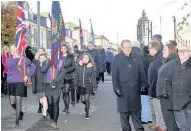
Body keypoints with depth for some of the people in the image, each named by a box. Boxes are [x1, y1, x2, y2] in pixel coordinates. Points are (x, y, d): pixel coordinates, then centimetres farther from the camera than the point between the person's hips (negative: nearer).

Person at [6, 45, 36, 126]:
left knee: (18, 101, -6)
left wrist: (27, 76, 0)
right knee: (12, 102, 7)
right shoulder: (9, 59, 8)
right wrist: (16, 58, -18)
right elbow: (8, 65, -15)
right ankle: (20, 113, 34)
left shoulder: (24, 59, 2)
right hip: (10, 83, 3)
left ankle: (17, 120, 1)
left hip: (20, 82, -3)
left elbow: (33, 67, 8)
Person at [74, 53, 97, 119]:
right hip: (81, 85, 3)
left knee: (87, 99, -7)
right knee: (83, 100, 7)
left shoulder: (92, 67, -3)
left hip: (88, 85, -3)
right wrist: (75, 85, 5)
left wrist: (94, 86, -5)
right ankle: (87, 106, 40)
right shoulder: (78, 66, 4)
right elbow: (76, 76, 7)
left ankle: (87, 113, 7)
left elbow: (93, 77, -2)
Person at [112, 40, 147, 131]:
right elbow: (114, 76, -1)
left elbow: (142, 73, 9)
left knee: (136, 111, 9)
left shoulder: (137, 58, 8)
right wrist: (116, 88, -7)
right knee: (124, 112, 7)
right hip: (123, 91, -1)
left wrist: (143, 85, 1)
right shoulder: (116, 59, 1)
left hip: (135, 90, 2)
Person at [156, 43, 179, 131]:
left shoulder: (174, 62, -15)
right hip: (163, 95, 10)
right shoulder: (167, 62, 17)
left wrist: (166, 92, -24)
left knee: (169, 116, -5)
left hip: (168, 95, -10)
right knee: (166, 116, 16)